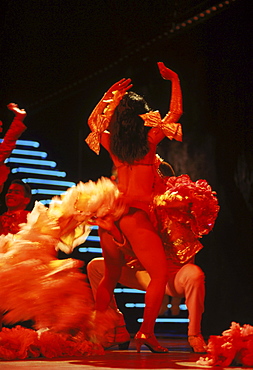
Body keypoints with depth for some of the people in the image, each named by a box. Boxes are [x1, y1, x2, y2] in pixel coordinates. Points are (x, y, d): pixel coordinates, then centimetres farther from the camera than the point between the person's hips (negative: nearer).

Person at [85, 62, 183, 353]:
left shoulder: (112, 143, 8)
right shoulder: (149, 140, -4)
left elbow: (93, 121, 29)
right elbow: (175, 112, 5)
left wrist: (110, 96, 27)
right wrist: (174, 80, 14)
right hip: (136, 214, -6)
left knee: (110, 275, 16)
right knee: (159, 274, 0)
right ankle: (146, 332, -9)